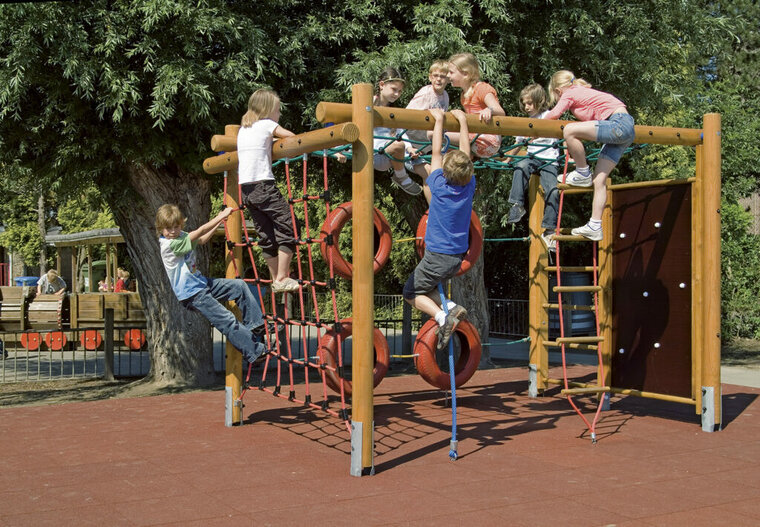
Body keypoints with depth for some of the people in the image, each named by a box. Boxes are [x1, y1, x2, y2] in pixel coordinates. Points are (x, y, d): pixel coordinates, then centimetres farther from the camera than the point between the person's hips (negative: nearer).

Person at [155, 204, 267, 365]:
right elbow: (200, 232, -22)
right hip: (191, 295, -10)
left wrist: (219, 222, 15)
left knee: (240, 286, 4)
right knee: (227, 321, -14)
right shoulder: (168, 244, -21)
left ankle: (257, 326, 11)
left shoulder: (181, 236, 6)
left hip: (201, 283, 10)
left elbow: (202, 240, 23)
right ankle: (256, 352, -6)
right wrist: (222, 216, -14)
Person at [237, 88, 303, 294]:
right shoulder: (267, 124, 2)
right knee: (288, 228, -4)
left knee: (267, 235, 13)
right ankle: (282, 279, -7)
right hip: (262, 185, -8)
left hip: (244, 188, 8)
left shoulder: (243, 128, 21)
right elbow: (293, 138, 5)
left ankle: (276, 280, 18)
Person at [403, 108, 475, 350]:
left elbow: (436, 153, -4)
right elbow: (466, 155, 8)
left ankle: (443, 316, -13)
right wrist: (462, 121, 17)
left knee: (411, 293, 10)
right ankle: (451, 308, -1)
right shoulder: (469, 186, -4)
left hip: (437, 256, -6)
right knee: (424, 286, 23)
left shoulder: (439, 185, -15)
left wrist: (439, 119, 5)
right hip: (458, 258, 6)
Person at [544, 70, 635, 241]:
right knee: (599, 179, 5)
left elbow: (554, 114, -14)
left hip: (619, 123, -10)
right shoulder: (581, 91, 26)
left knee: (569, 130, -22)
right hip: (623, 129, 10)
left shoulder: (569, 94, 0)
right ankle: (594, 226, 4)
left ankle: (583, 174, -6)